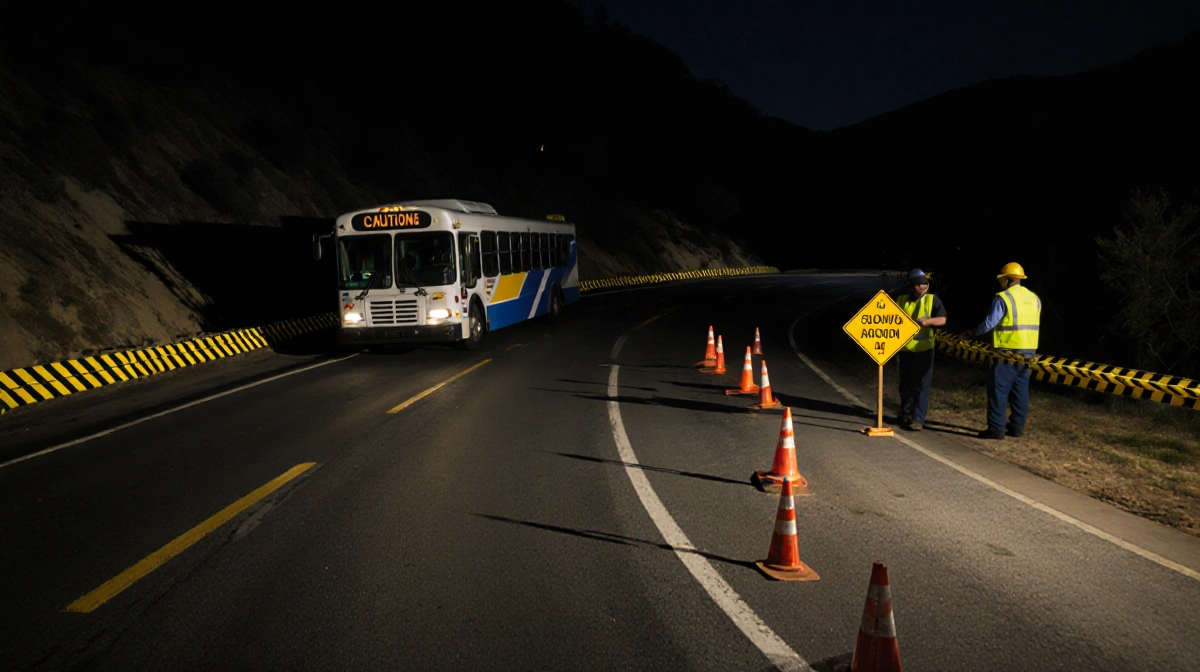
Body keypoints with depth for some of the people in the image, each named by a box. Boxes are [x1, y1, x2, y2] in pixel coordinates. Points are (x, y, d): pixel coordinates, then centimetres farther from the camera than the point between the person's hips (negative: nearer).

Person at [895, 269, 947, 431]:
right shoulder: (901, 300, 9)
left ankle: (918, 419, -3)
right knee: (905, 384, 12)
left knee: (921, 385, -4)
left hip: (924, 349, -3)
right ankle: (906, 415, 25)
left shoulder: (932, 299, 1)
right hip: (905, 349, 3)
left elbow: (942, 319, -8)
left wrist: (927, 321, -25)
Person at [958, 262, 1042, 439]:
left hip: (1008, 351, -7)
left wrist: (970, 333, -4)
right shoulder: (1034, 298, 12)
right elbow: (1032, 325, 15)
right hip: (1028, 351, 7)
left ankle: (996, 428, -4)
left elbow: (989, 323, -15)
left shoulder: (1003, 298, -11)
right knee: (1020, 389, 12)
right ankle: (1017, 426, 16)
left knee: (999, 389, -3)